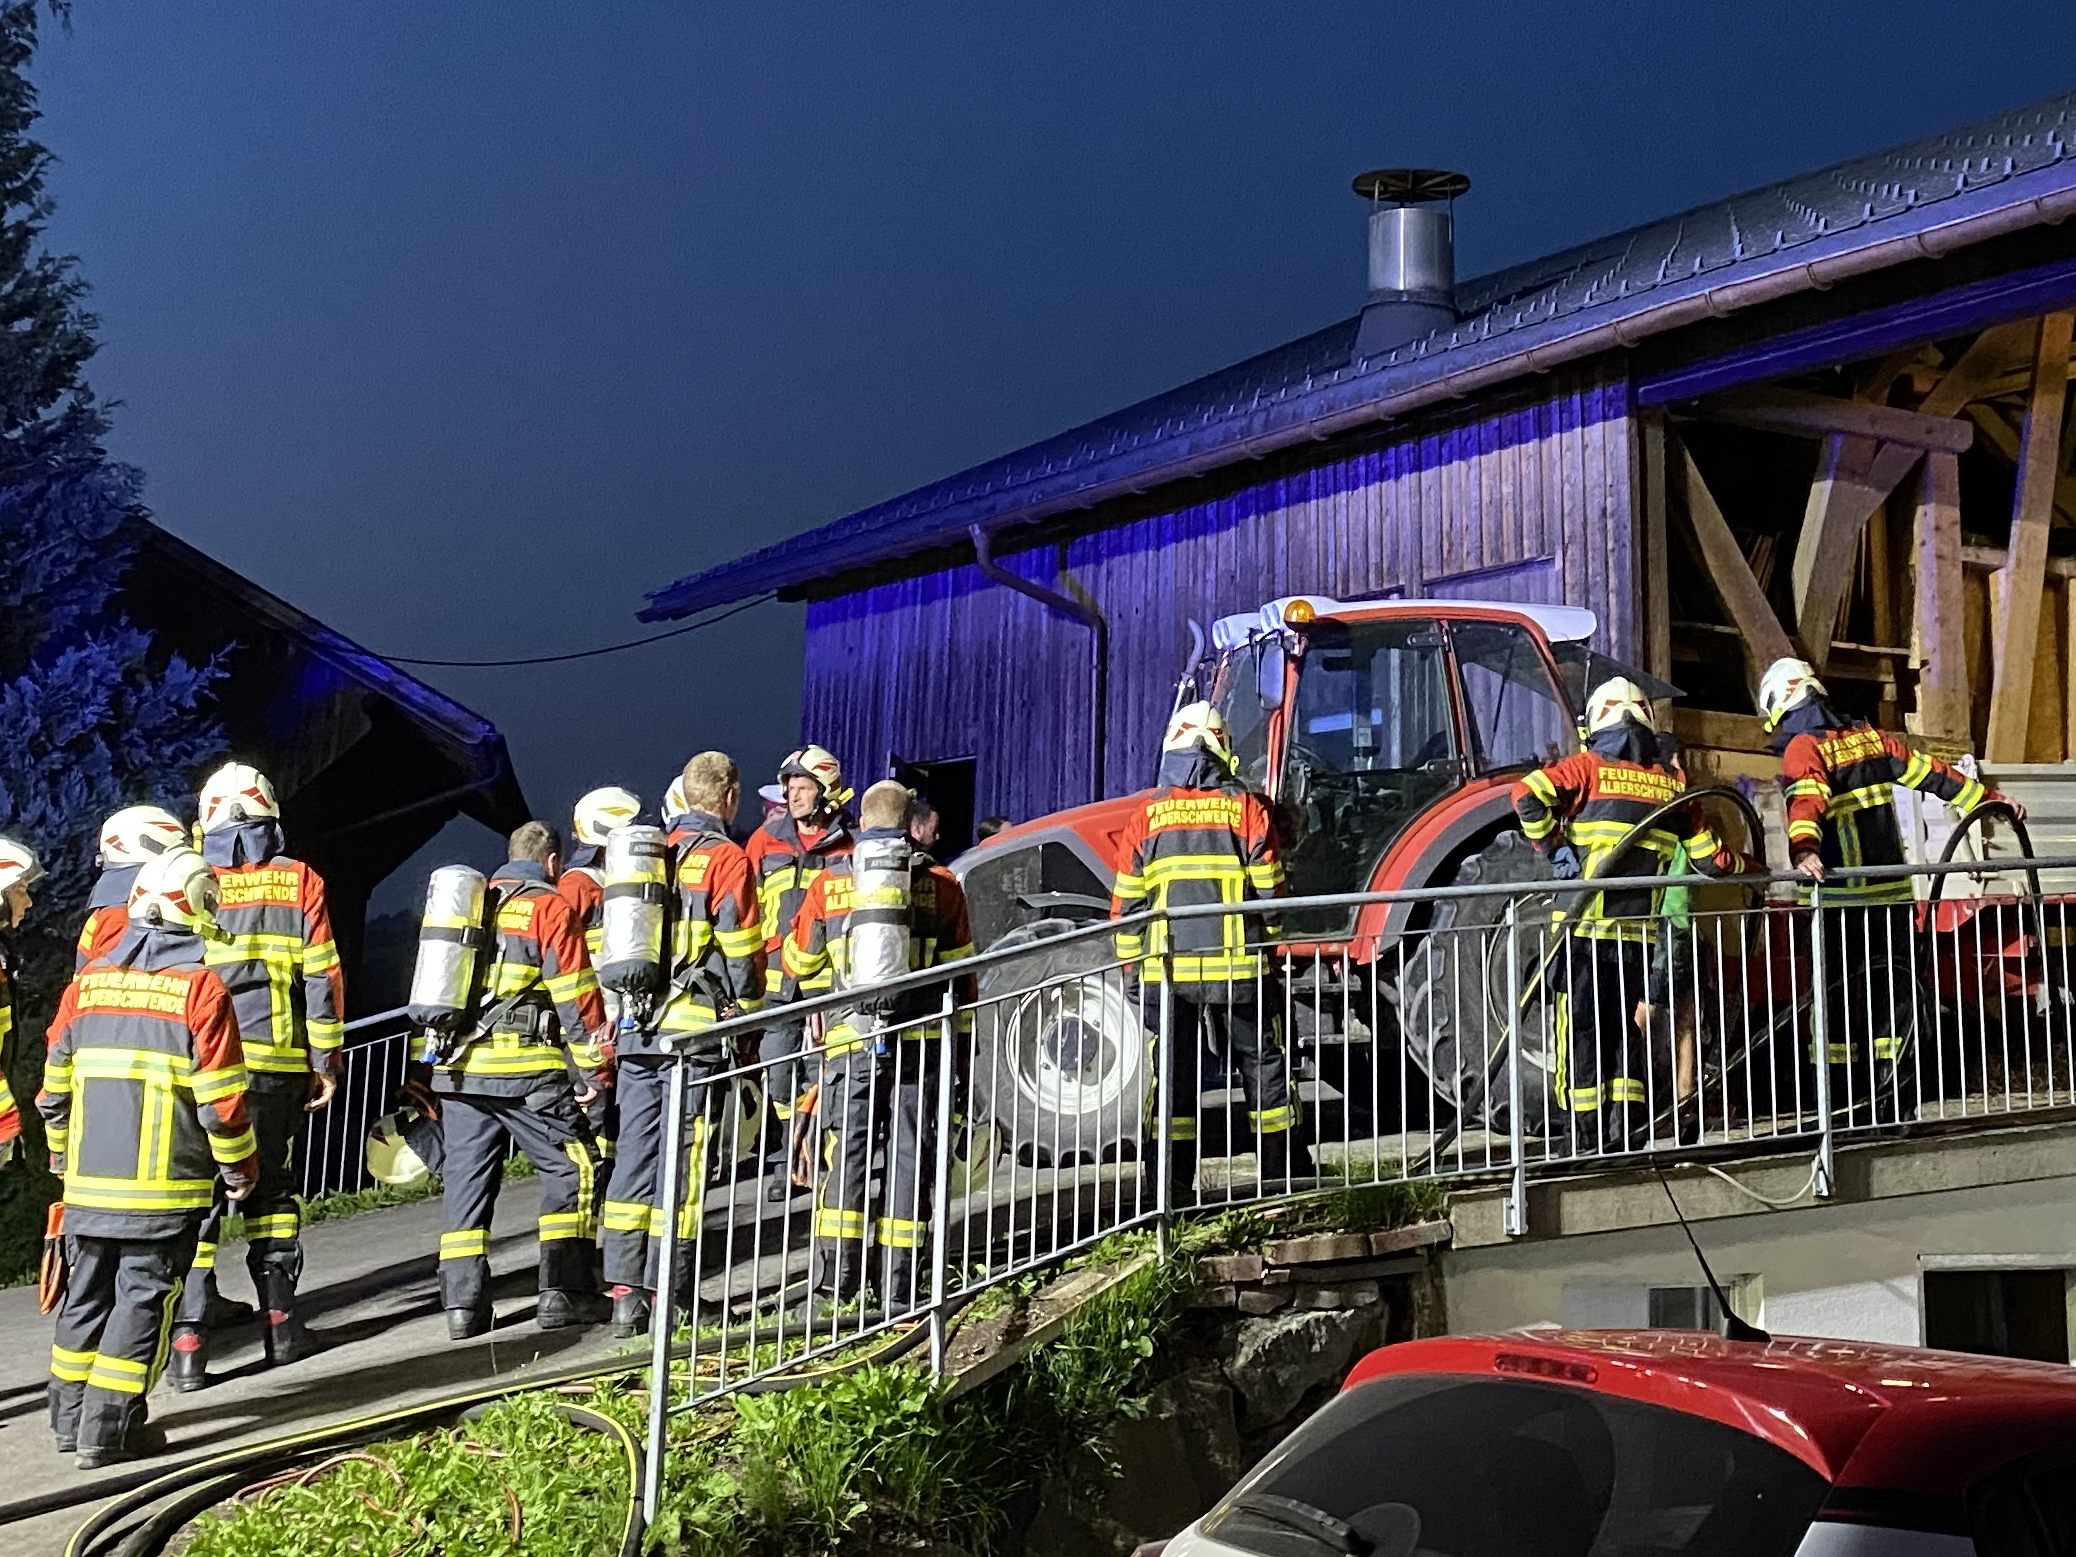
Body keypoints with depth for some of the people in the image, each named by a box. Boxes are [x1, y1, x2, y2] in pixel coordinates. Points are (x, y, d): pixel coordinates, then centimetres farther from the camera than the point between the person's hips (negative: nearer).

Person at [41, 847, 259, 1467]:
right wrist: (239, 1166, 2)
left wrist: (63, 1154, 26)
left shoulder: (88, 981, 6)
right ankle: (110, 1429, 1)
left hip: (88, 1183, 5)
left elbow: (55, 1084, 12)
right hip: (166, 1186, -5)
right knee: (143, 1298, 1)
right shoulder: (200, 986, -10)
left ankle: (71, 1417, 24)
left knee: (87, 1293, 16)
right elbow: (221, 1094, -11)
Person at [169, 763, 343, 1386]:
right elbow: (322, 975, 1)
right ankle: (281, 1323, 18)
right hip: (275, 1065, 1)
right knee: (271, 1188, 17)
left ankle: (188, 1343, -4)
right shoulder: (298, 881, 2)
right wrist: (325, 1060, 7)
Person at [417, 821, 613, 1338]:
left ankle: (462, 1301, 5)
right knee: (573, 1167, 4)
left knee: (467, 1178, 9)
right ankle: (563, 1290, -1)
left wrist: (421, 1070, 23)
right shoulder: (551, 907, -1)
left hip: (455, 1067, 6)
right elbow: (575, 994, -7)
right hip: (525, 1068, -6)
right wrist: (596, 1067, -3)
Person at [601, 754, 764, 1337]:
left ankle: (624, 1292, 7)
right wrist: (749, 1024, 2)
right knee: (682, 1159, -2)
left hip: (636, 1028, 5)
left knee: (634, 1157, 8)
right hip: (696, 1027, -5)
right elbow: (741, 951, -8)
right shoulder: (727, 858, -4)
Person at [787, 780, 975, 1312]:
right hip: (921, 1041, 0)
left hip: (849, 1039, 0)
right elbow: (960, 972, 7)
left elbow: (798, 963, 16)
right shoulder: (940, 884, 5)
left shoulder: (829, 883, 6)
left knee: (845, 1153, 6)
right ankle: (898, 1288, 4)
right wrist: (962, 1040, 15)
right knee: (909, 1158, 4)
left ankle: (836, 1280, 0)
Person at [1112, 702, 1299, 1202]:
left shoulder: (1148, 814, 5)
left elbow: (1126, 901, 5)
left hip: (1167, 970, 2)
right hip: (1237, 968, -2)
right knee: (1264, 1067, 9)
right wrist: (1269, 945, 14)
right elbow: (1269, 890, 0)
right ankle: (1279, 1175, 12)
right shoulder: (1246, 807, -1)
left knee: (1175, 1075, 7)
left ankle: (1174, 1187, 6)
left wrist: (1131, 964, 13)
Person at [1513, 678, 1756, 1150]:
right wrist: (1750, 867, 28)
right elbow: (1710, 859, 9)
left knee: (1583, 1031, 4)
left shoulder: (1588, 767, 0)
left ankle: (1588, 1142, 3)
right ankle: (1627, 1139, 13)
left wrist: (1554, 850, -6)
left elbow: (1527, 796, -16)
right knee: (1632, 1030, 14)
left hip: (1586, 931, -3)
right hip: (1642, 934, 3)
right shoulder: (1671, 783, 8)